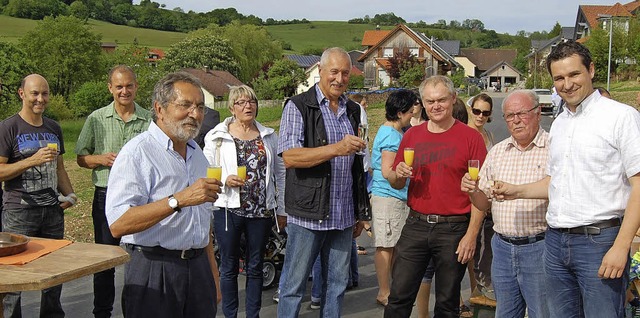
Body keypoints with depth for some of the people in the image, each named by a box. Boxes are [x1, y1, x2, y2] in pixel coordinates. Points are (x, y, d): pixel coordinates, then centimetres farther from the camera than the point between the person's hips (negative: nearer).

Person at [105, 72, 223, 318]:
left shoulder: (196, 153, 15)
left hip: (198, 268, 7)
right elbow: (118, 224, -23)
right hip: (154, 271, -7)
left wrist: (213, 274, 20)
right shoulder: (137, 152, -12)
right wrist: (179, 200, -28)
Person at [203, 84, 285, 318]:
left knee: (255, 267, 11)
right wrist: (226, 180, -20)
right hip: (229, 209, -2)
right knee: (229, 268, 7)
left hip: (262, 210, 3)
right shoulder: (217, 136, -1)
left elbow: (280, 173, 11)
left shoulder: (269, 136, 8)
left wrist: (282, 209, 8)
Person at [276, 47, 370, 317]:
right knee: (294, 285, 2)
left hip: (343, 215, 6)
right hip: (308, 214, -5)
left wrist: (361, 212, 18)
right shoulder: (298, 107, -5)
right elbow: (289, 157, -18)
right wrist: (336, 148, -27)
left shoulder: (353, 111, 14)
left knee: (337, 285, 12)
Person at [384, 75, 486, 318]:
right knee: (398, 298, 3)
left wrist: (472, 234, -11)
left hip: (454, 229, -3)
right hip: (416, 225, 3)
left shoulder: (470, 137, -4)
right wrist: (399, 174, -7)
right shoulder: (412, 136, 9)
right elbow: (395, 183, 16)